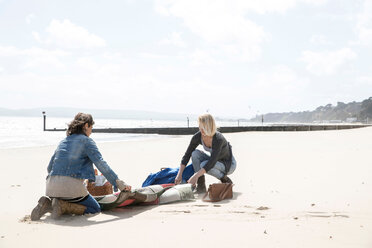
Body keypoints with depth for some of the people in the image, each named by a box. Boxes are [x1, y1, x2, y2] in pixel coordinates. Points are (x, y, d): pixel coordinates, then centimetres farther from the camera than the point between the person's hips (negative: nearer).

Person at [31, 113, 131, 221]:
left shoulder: (63, 142, 22)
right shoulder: (86, 141, 3)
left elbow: (49, 167, 26)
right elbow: (101, 164, -6)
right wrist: (120, 184, -5)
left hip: (51, 187, 7)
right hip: (72, 185, -6)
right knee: (96, 209, 11)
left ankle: (48, 203, 0)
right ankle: (63, 206, -12)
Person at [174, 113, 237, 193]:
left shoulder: (218, 139, -33)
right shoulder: (198, 137, -16)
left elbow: (212, 162, -38)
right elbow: (187, 154, -12)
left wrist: (195, 176, -43)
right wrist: (179, 174, -20)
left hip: (229, 164, -6)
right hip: (216, 161, 6)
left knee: (204, 165, -32)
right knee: (195, 153, -19)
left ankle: (226, 180, -8)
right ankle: (201, 186, -14)